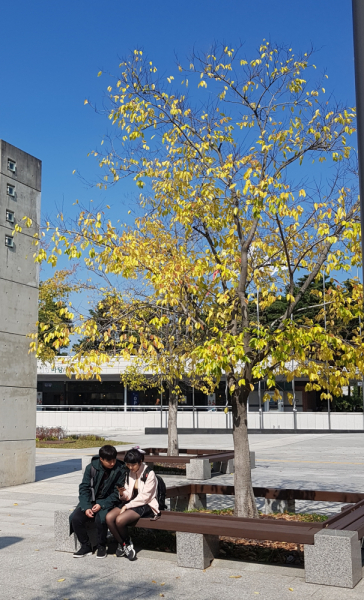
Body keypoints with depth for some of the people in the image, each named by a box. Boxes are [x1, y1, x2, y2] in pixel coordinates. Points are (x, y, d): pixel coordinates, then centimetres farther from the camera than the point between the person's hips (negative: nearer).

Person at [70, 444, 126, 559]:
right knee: (75, 518, -20)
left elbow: (117, 493, -9)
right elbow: (84, 488, -2)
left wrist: (102, 505, -19)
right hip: (91, 500, 3)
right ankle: (86, 546, 2)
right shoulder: (91, 467, -4)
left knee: (100, 519, -32)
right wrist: (86, 508, -15)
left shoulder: (120, 470, -10)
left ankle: (101, 547, -7)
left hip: (108, 502, -3)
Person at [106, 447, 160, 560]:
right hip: (131, 503, 7)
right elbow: (129, 496, 10)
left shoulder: (149, 474, -11)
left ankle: (127, 543, -1)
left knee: (120, 520, -30)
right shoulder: (129, 473, 10)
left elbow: (144, 497, -14)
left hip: (146, 505, -7)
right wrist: (123, 493, -13)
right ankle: (122, 544, -2)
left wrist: (127, 506, -15)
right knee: (109, 517, -21)